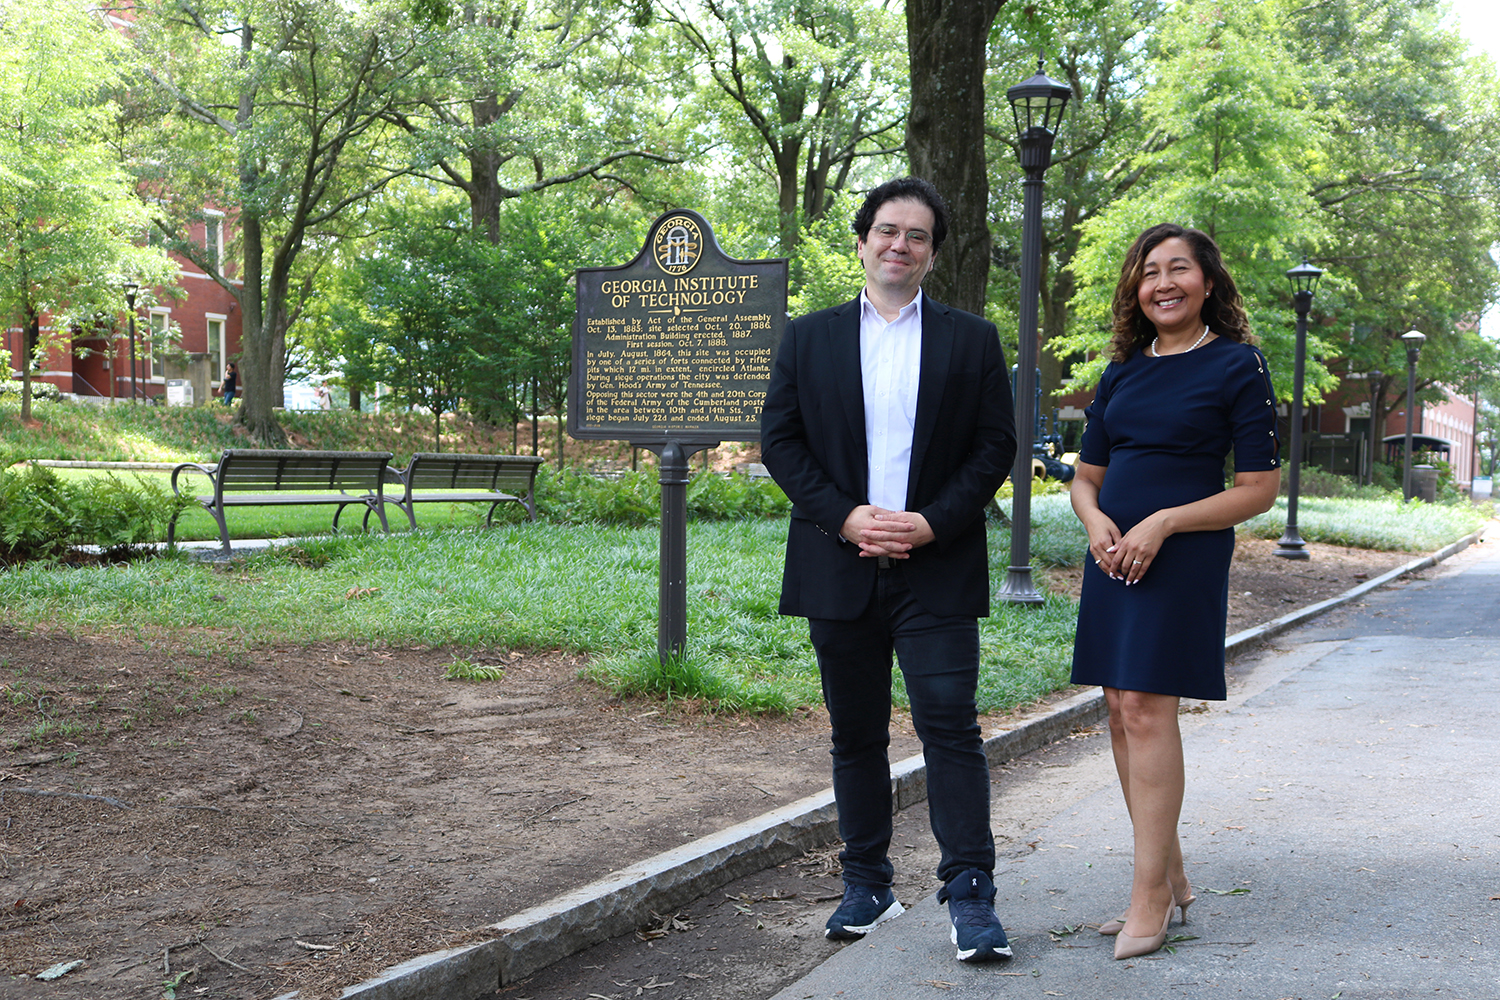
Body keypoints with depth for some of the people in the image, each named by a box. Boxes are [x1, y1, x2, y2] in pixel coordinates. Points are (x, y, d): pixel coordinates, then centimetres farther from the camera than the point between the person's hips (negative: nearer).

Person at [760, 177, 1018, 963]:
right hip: (840, 569, 2)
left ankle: (969, 895, -2)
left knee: (951, 724, -8)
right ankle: (867, 885, 21)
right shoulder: (809, 338, 9)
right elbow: (780, 439, 3)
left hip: (938, 568, -2)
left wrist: (932, 522, -11)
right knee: (856, 735, 10)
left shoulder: (972, 340, 7)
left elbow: (995, 446, 2)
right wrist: (844, 516, -10)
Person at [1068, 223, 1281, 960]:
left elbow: (1260, 488, -7)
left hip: (1185, 558, -6)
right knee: (1121, 711, 7)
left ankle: (1150, 898, -7)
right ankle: (1171, 880, 19)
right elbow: (1087, 475, 18)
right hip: (1114, 559, 6)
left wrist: (1162, 523, -15)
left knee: (1145, 706, -13)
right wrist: (1096, 520, -5)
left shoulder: (1236, 366, -4)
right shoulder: (1122, 374, 13)